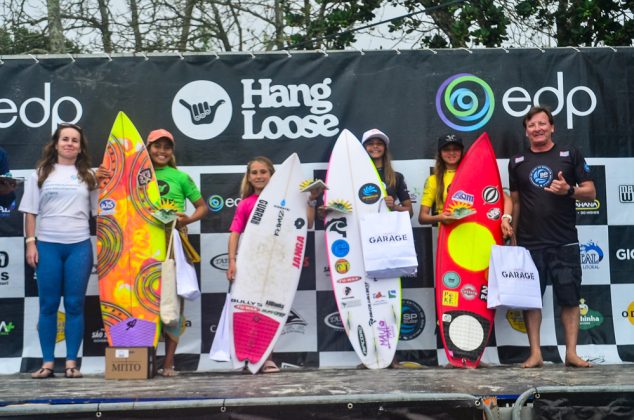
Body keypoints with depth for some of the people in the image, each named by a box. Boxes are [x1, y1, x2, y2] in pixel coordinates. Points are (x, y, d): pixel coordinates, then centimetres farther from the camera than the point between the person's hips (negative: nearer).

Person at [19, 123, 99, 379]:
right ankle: (47, 362, 8)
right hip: (47, 245, 0)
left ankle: (71, 362, 6)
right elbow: (30, 211, 7)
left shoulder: (89, 176, 11)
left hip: (79, 246, 0)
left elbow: (100, 211, 11)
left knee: (74, 304, 1)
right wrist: (30, 242, -1)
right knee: (48, 305, 2)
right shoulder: (41, 174, 9)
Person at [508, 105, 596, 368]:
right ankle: (535, 354, 8)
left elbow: (590, 192, 3)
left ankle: (571, 353, 7)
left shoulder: (570, 155, 4)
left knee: (570, 298, 0)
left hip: (565, 242, -1)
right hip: (529, 243, 2)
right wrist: (512, 235, 9)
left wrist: (569, 190, -17)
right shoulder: (517, 162, 10)